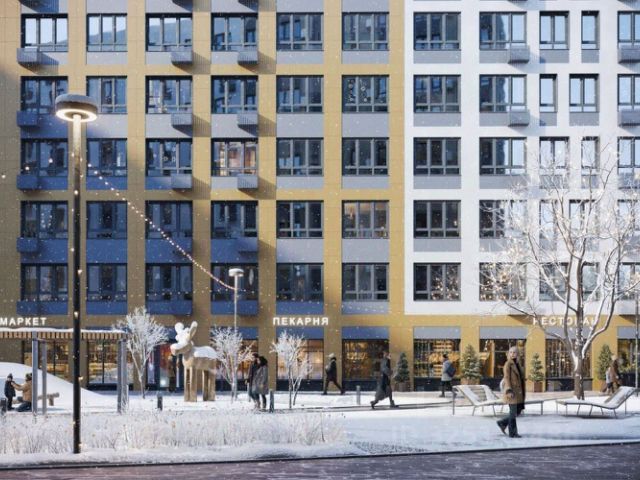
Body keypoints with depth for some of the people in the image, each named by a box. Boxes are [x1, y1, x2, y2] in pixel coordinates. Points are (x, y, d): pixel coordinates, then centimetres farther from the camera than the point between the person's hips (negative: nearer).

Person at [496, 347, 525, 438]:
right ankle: (512, 433, 4)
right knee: (513, 412, -4)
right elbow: (506, 378, -16)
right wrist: (509, 391, -24)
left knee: (518, 411, 10)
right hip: (512, 391, -8)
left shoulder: (517, 364, 14)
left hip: (518, 392, 8)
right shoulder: (508, 364, -10)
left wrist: (522, 392, 19)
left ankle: (503, 423, 23)